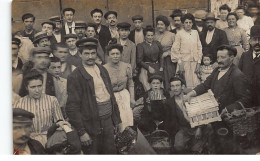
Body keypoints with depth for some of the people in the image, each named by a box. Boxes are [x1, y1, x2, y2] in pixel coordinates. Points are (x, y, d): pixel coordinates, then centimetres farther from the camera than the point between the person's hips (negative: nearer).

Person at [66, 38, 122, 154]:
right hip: (91, 125, -6)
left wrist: (117, 120, 13)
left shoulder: (103, 70, 10)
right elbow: (72, 108, -12)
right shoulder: (75, 77, -10)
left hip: (108, 121, 6)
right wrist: (81, 132, -15)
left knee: (110, 152, 11)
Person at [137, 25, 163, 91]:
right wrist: (148, 67, -8)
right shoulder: (140, 46, 6)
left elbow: (161, 56, 18)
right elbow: (139, 60, 2)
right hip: (146, 67, -3)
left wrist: (161, 67, 4)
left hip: (157, 66, 3)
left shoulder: (157, 44, 15)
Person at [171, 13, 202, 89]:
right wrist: (180, 64, -5)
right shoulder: (179, 34, 1)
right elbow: (175, 50, 0)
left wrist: (199, 62, 4)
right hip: (184, 61, -3)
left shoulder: (195, 33, 10)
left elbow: (199, 48, 11)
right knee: (187, 82, -5)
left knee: (195, 82, -4)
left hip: (194, 61, 3)